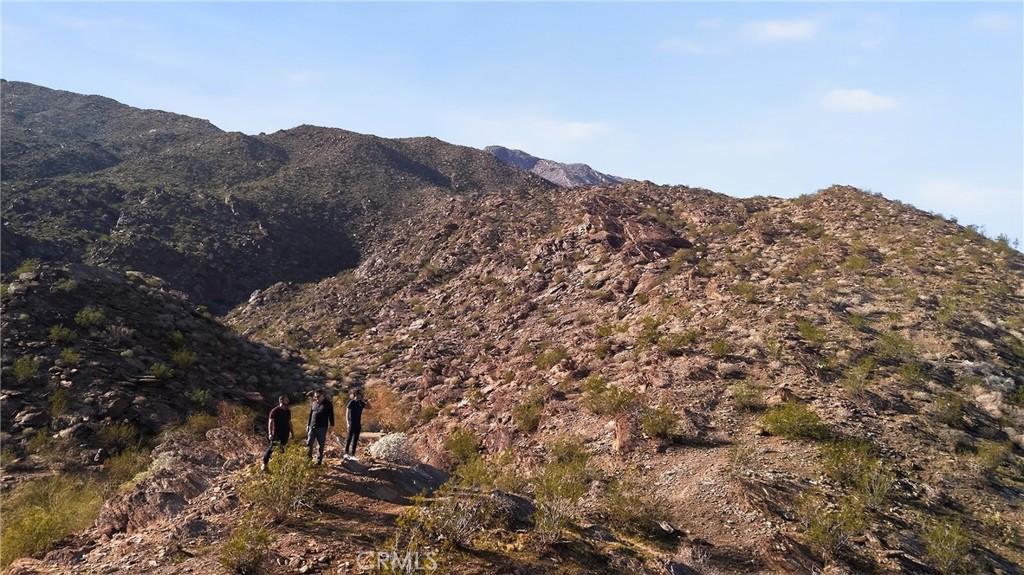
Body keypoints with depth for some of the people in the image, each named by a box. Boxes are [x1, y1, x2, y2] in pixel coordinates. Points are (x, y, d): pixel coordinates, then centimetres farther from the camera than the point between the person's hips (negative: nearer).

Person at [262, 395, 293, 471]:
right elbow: (270, 422, -13)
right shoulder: (275, 411, -10)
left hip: (285, 434, 6)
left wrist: (292, 432, 15)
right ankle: (264, 464, 3)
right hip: (276, 433, -6)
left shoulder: (288, 411, 9)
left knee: (282, 450, 12)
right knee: (271, 448, -5)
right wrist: (270, 433, -20)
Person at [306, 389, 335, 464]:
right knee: (309, 443, -1)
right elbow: (310, 414, 17)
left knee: (321, 445, 4)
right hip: (312, 427, 4)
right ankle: (309, 457, 16)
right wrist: (308, 425, 17)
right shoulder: (314, 403, 10)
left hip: (322, 428, -4)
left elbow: (331, 415, -5)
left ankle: (319, 460, 15)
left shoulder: (328, 404, -4)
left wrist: (331, 424, -12)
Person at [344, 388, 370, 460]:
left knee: (355, 439, 7)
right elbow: (347, 413, -10)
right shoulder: (351, 402, -9)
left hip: (358, 424, 7)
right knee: (349, 438, -6)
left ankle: (352, 454, 11)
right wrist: (348, 422, -16)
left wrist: (365, 400, 4)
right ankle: (346, 453, -3)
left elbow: (369, 407, 16)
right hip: (352, 423, -7)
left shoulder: (361, 402, 9)